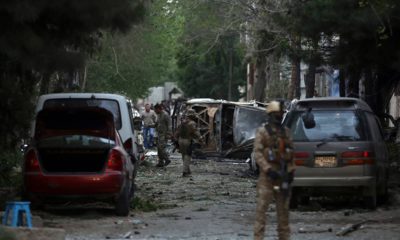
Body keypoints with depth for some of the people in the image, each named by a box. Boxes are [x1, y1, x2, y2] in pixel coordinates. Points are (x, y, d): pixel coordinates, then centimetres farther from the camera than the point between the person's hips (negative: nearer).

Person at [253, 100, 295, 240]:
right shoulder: (262, 132, -4)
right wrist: (268, 169, -20)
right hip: (267, 175, -5)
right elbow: (257, 153, -11)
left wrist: (291, 171, 5)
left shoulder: (285, 132, 11)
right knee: (262, 206, -7)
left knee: (283, 207, 9)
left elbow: (290, 152, 13)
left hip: (283, 174, 5)